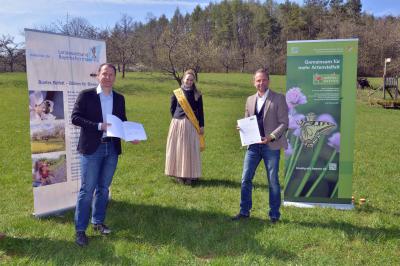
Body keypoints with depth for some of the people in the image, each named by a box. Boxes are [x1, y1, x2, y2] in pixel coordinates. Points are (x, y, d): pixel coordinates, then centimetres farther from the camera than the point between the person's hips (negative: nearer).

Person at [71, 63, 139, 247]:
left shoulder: (119, 98, 10)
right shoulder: (86, 95, -3)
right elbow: (75, 117, -10)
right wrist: (99, 126, -20)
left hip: (112, 148, 4)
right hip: (92, 148, -4)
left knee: (103, 188, 14)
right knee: (87, 189, -2)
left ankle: (98, 222, 29)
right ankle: (80, 230, 9)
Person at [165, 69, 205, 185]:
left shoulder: (197, 94, 4)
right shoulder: (176, 93, 2)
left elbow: (200, 111, 4)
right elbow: (172, 109, 10)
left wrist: (201, 126, 1)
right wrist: (177, 119, 6)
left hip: (191, 125, 0)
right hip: (177, 124, 0)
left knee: (191, 150, 1)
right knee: (177, 149, 3)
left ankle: (191, 175, 9)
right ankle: (179, 174, 13)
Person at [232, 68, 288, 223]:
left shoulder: (278, 99, -3)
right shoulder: (250, 100, 12)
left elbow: (284, 123, -7)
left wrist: (271, 137, -20)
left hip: (271, 146, -4)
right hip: (253, 145, 4)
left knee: (273, 181, 6)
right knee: (246, 179, 5)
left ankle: (274, 215, 19)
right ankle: (244, 211, 18)